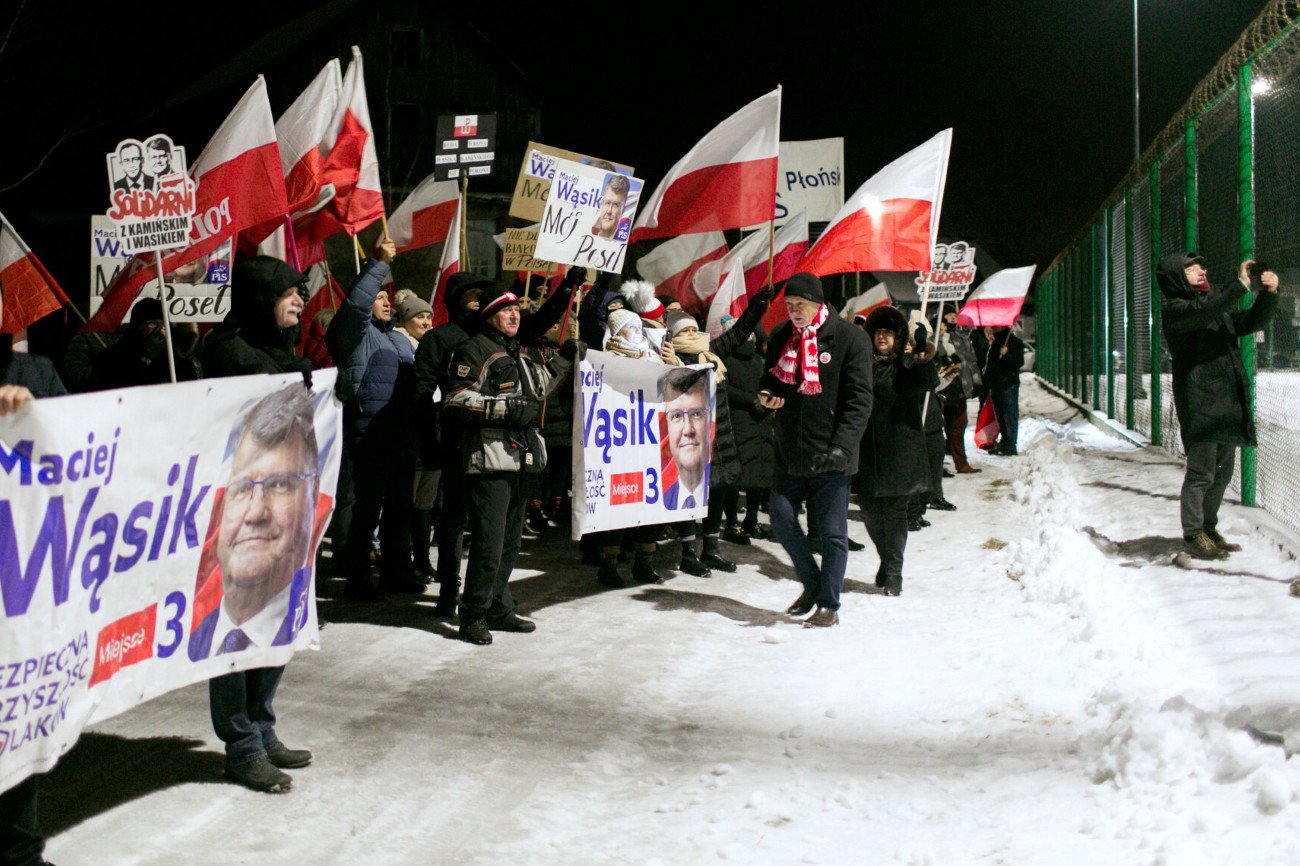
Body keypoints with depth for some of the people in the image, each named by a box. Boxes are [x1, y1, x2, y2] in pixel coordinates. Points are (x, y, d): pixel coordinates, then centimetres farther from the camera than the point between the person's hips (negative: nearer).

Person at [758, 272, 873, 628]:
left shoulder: (849, 338, -9)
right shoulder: (780, 336, 8)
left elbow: (859, 400, -11)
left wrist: (843, 446, -22)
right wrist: (766, 396, -3)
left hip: (828, 455, -5)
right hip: (790, 451, 5)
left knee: (832, 532, 1)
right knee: (781, 518, 7)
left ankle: (829, 605, 13)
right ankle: (812, 584, 27)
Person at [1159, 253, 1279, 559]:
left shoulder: (1220, 307, 21)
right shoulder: (1174, 310, -4)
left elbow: (1253, 321, 21)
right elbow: (1202, 312, -23)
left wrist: (1269, 292, 4)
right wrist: (1241, 284, -24)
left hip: (1228, 403, 8)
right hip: (1199, 404, -8)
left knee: (1222, 473, 12)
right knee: (1201, 471, -8)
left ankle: (1208, 530, 22)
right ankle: (1194, 535, -2)